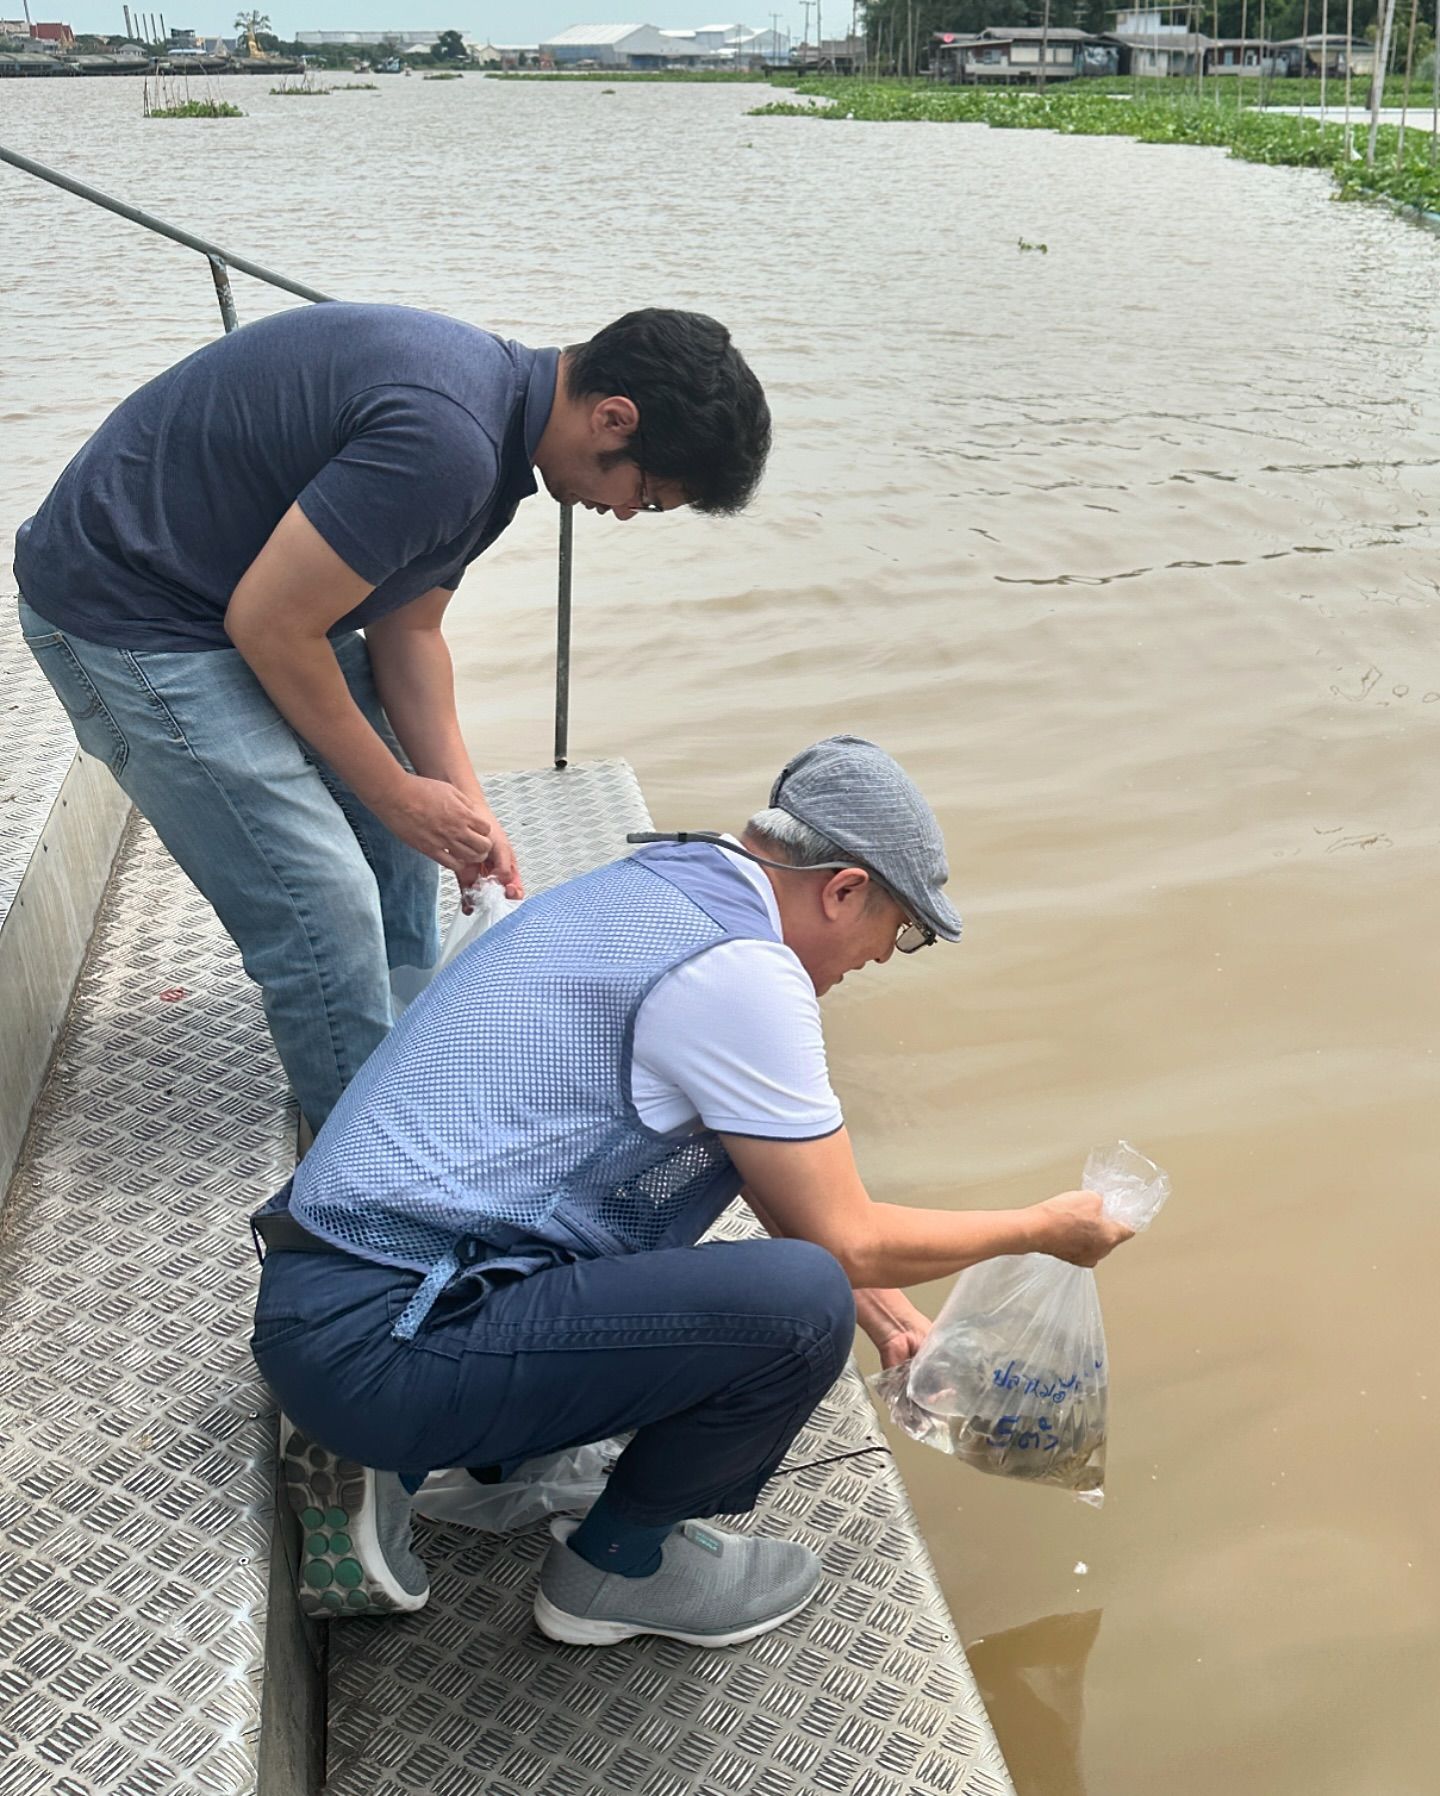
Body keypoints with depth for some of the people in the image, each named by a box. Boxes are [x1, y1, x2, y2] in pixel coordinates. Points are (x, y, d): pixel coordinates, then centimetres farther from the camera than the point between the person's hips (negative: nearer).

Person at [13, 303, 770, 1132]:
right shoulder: (445, 441, -30)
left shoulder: (499, 394, 4)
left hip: (237, 591, 10)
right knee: (325, 913, -10)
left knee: (397, 847, 14)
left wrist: (465, 806, 1)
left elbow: (406, 629, 9)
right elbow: (268, 627, -25)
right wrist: (397, 795, -12)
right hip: (125, 619, -10)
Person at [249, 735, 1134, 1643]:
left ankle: (389, 1458, 17)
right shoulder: (739, 969, -17)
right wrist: (1044, 1229, 8)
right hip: (382, 1347, -10)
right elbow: (846, 1241, -8)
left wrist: (866, 1289, 27)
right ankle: (620, 1565, 10)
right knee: (799, 1304, -20)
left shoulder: (641, 889, 13)